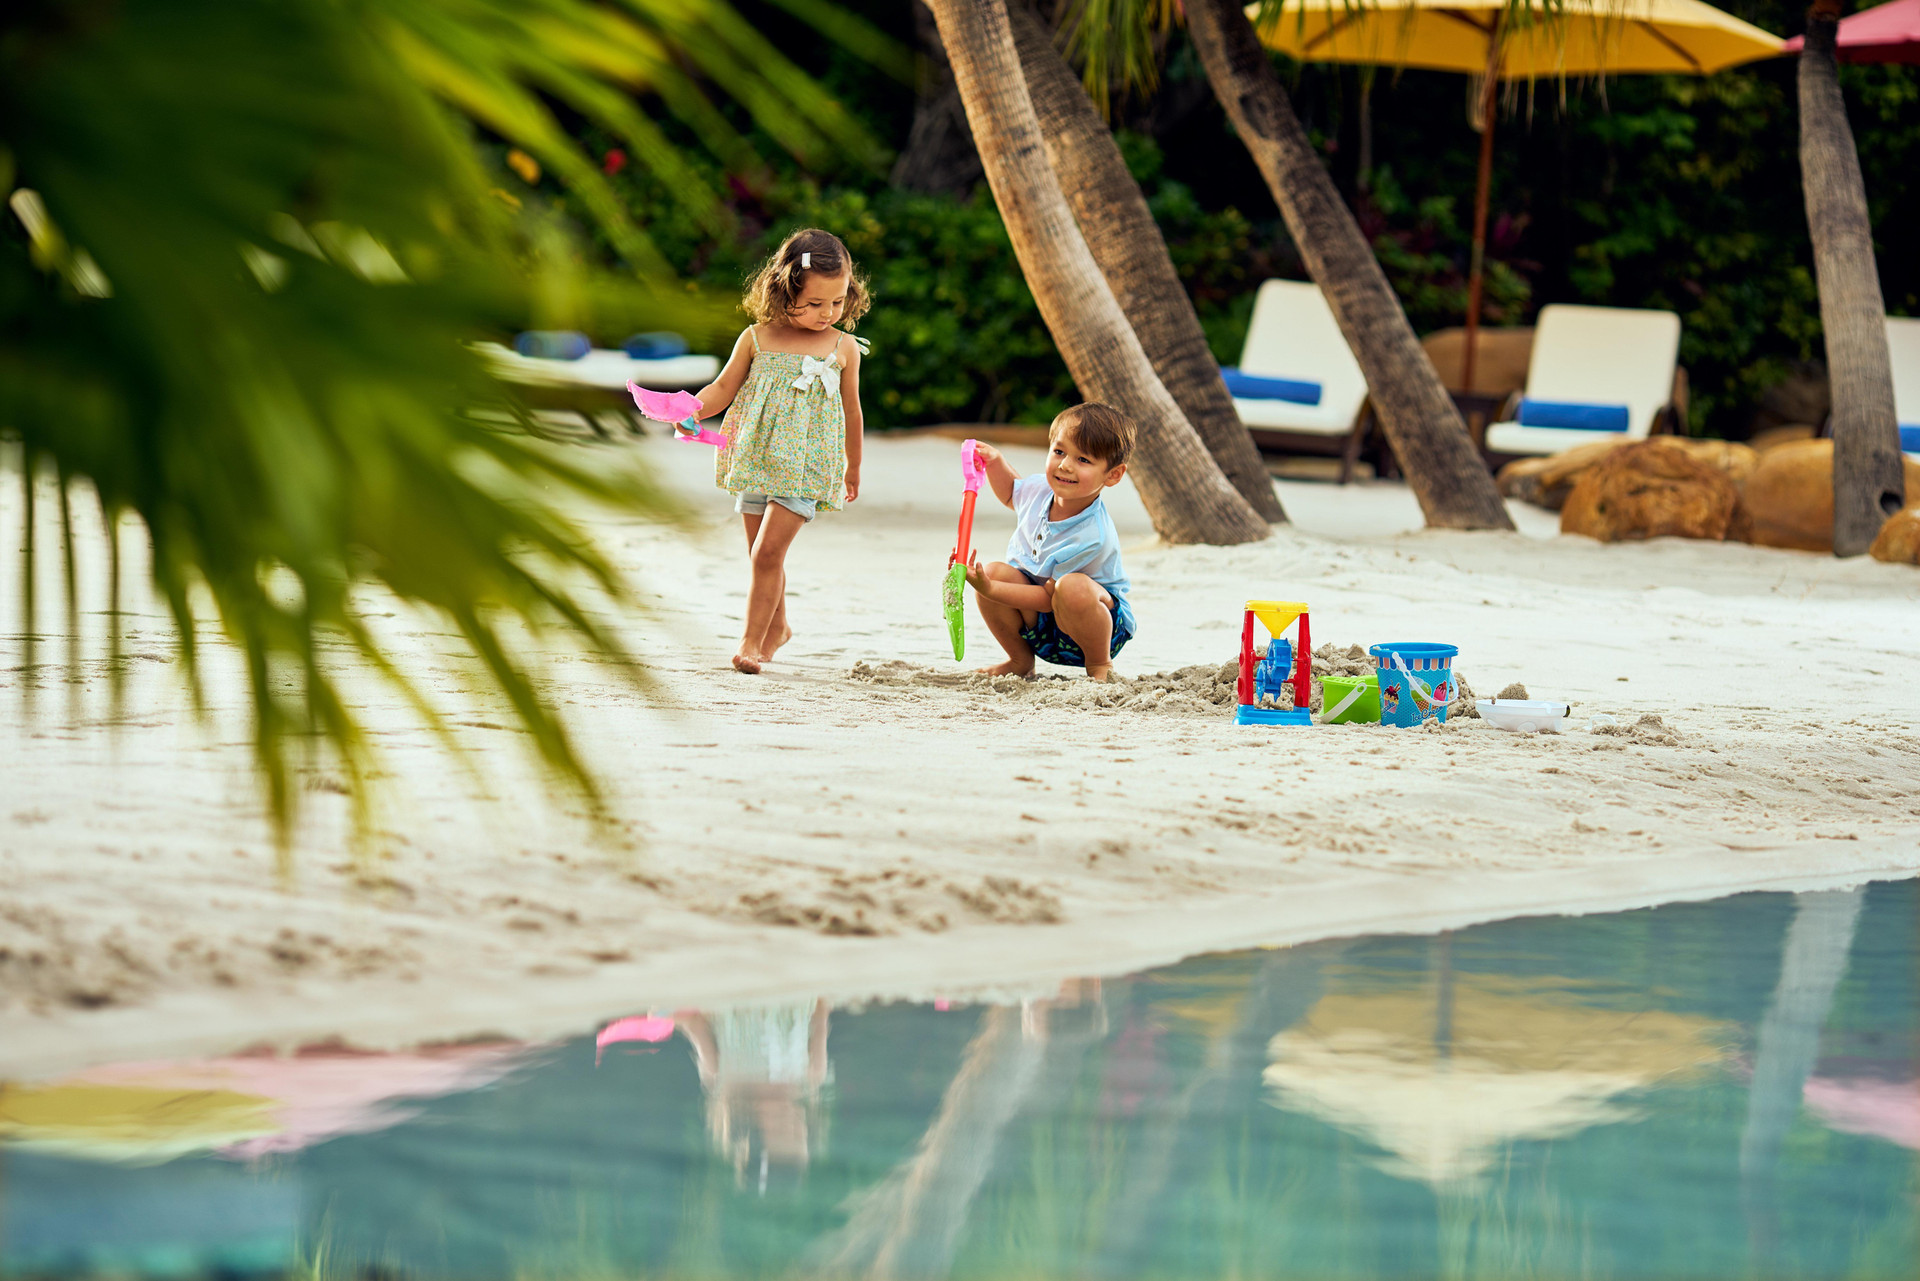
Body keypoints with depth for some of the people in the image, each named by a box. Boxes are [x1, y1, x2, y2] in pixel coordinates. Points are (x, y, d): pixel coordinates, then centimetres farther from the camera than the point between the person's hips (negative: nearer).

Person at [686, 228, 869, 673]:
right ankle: (776, 627, 34)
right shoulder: (756, 339, 0)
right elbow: (722, 390, 6)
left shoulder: (843, 347, 0)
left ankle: (751, 640, -6)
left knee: (768, 553, -13)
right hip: (756, 463, 3)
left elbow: (851, 411, 12)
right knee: (760, 556, 13)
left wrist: (853, 469, 21)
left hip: (805, 468, -3)